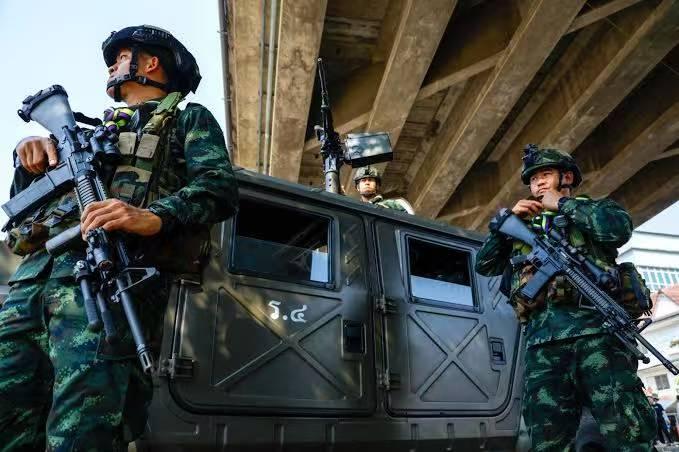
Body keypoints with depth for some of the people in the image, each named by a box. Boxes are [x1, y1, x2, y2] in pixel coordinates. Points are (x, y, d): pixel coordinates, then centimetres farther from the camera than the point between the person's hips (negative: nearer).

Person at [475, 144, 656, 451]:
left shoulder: (593, 209, 20)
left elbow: (621, 228, -5)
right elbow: (484, 264, 20)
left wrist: (562, 204, 3)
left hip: (595, 331, -3)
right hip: (542, 343, 3)